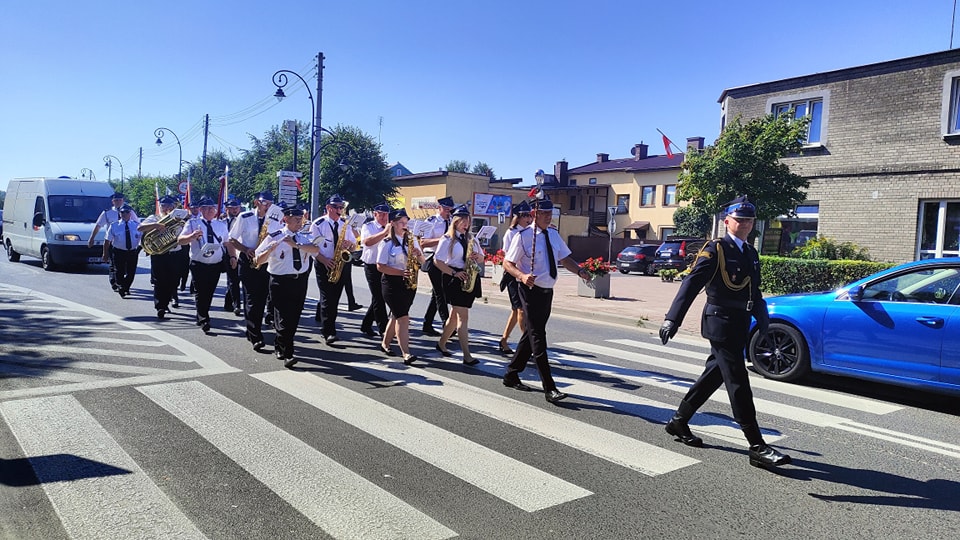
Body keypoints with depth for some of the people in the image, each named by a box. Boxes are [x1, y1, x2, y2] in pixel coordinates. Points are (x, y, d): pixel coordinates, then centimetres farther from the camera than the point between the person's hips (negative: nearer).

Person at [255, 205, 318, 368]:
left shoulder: (304, 237, 8)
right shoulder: (274, 237, -4)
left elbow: (316, 249, -12)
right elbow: (258, 261, -7)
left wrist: (296, 245, -25)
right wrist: (272, 247, -24)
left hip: (300, 281, 5)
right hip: (281, 282, -5)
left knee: (294, 317, 13)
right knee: (284, 318, -10)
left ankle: (279, 346, 33)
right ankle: (287, 355, -6)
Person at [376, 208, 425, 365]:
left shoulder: (411, 240, 11)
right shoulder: (387, 243, -4)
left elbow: (422, 262, 12)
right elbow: (380, 266, -10)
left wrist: (418, 254, -11)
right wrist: (401, 272, -19)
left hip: (409, 283, 6)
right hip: (392, 282, -6)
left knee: (397, 315, 14)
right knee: (403, 317, -13)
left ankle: (385, 343, 32)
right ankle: (406, 354, -14)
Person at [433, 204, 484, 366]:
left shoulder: (472, 239, 13)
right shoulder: (447, 239, -5)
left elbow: (481, 258, 18)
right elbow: (437, 261, -10)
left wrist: (477, 257, -6)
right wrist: (455, 273, -18)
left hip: (470, 278, 6)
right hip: (455, 279, -6)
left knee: (456, 314, 15)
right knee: (463, 317, -11)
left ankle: (441, 344, 34)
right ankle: (467, 356, -10)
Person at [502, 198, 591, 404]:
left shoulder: (554, 234, 9)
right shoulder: (523, 236, -11)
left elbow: (565, 258, 13)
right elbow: (507, 263, -10)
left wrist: (580, 271, -6)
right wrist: (522, 276, -29)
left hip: (547, 291, 8)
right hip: (531, 291, -8)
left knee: (531, 335, 16)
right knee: (538, 338, -7)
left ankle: (511, 375, 31)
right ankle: (549, 388, -6)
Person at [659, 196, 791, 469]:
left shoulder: (751, 254, 15)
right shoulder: (715, 249, -9)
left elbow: (755, 295, 22)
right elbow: (691, 285, -16)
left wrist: (764, 326, 21)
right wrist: (672, 319, -23)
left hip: (739, 326, 8)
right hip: (720, 323, -8)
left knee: (714, 376, 15)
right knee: (738, 383, -7)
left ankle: (679, 421, 29)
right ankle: (757, 448, -3)